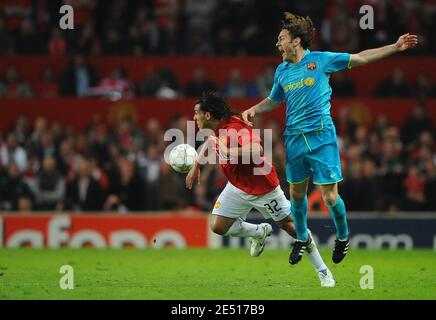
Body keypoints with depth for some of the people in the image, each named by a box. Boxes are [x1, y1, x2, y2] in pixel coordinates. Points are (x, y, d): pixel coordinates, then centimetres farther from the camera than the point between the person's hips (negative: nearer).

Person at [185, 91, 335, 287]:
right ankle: (259, 232, 22)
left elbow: (257, 150, -47)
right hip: (238, 187, 8)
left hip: (263, 187, -8)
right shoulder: (217, 128, -4)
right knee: (218, 226, -4)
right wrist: (196, 167, 22)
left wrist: (227, 152, -49)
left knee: (289, 225, 0)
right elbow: (211, 141, 22)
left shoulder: (235, 129, -30)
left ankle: (323, 271, 12)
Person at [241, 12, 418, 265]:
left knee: (330, 196, -6)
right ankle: (302, 239, 31)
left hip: (321, 137, -5)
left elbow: (360, 58, 3)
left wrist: (396, 47, -1)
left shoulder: (321, 60, -3)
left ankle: (343, 237, 18)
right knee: (296, 194, 11)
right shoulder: (282, 71, 11)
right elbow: (273, 101, 26)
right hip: (294, 139, 5)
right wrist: (254, 110, 6)